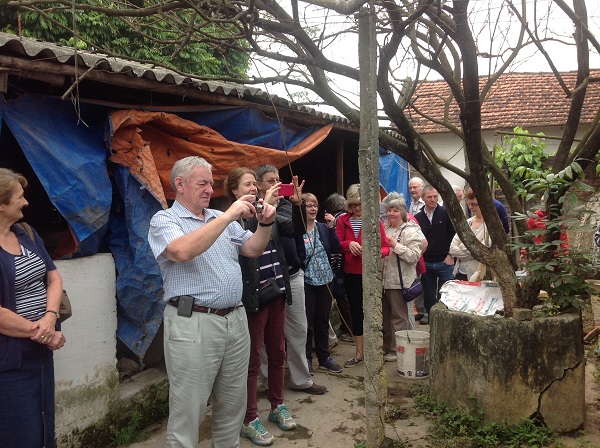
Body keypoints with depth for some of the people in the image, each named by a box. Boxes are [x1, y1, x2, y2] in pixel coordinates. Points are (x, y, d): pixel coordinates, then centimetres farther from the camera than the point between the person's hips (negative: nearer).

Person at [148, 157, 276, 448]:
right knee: (188, 411, 1)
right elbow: (183, 250, -24)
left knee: (232, 404, 16)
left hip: (235, 320, 7)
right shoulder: (164, 221, -4)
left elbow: (253, 250, 14)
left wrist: (265, 224, -6)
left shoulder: (221, 219, 15)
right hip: (193, 325, -6)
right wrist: (229, 216, -23)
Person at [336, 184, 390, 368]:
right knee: (356, 312, 12)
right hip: (351, 274, 3)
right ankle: (359, 352, 23)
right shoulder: (343, 221, 4)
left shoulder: (375, 221, -3)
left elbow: (386, 247, -4)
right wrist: (348, 244, -19)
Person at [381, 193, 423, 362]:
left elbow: (414, 255, -18)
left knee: (399, 316, 2)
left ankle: (397, 350, 10)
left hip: (399, 281, -7)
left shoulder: (410, 231, -7)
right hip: (383, 279, 7)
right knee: (385, 316, 15)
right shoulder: (384, 228, 14)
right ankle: (386, 348, 25)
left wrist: (395, 245, -22)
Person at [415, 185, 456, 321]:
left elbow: (454, 234, -3)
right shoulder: (418, 218, 5)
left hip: (444, 262, -3)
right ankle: (431, 316, 27)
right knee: (428, 295, 13)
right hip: (426, 263, 3)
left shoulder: (446, 213, -2)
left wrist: (451, 255, -7)